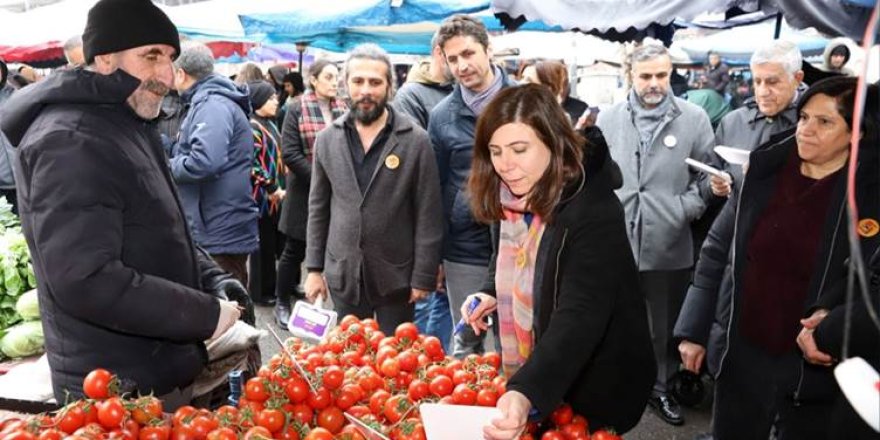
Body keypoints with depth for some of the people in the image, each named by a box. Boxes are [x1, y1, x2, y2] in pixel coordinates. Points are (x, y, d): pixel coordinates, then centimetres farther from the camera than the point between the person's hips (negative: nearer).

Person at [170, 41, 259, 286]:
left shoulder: (212, 105, -14)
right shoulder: (206, 102, 16)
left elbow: (204, 162, -28)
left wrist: (167, 166, -11)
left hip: (220, 235, -10)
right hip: (217, 230, 10)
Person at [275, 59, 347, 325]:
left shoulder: (344, 111, 8)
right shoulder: (297, 111, -4)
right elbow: (289, 153, -11)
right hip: (305, 192, -3)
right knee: (295, 251, 7)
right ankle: (282, 303, 23)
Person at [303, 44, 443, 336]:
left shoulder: (416, 141, -8)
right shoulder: (327, 139, 3)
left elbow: (428, 216, -7)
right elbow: (318, 209, 8)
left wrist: (423, 276, -8)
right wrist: (314, 267, 5)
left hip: (396, 275, -2)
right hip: (343, 273, 3)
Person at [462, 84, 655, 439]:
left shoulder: (594, 212, -27)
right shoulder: (507, 199, -4)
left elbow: (579, 317, -37)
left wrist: (527, 392, -50)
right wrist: (491, 293, -5)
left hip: (593, 389, -6)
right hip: (523, 377, 7)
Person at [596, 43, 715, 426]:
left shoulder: (694, 118, 1)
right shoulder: (607, 119, 6)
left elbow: (706, 175, 3)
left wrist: (687, 208, -11)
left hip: (669, 244, -1)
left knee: (666, 325, 14)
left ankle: (661, 386, 34)